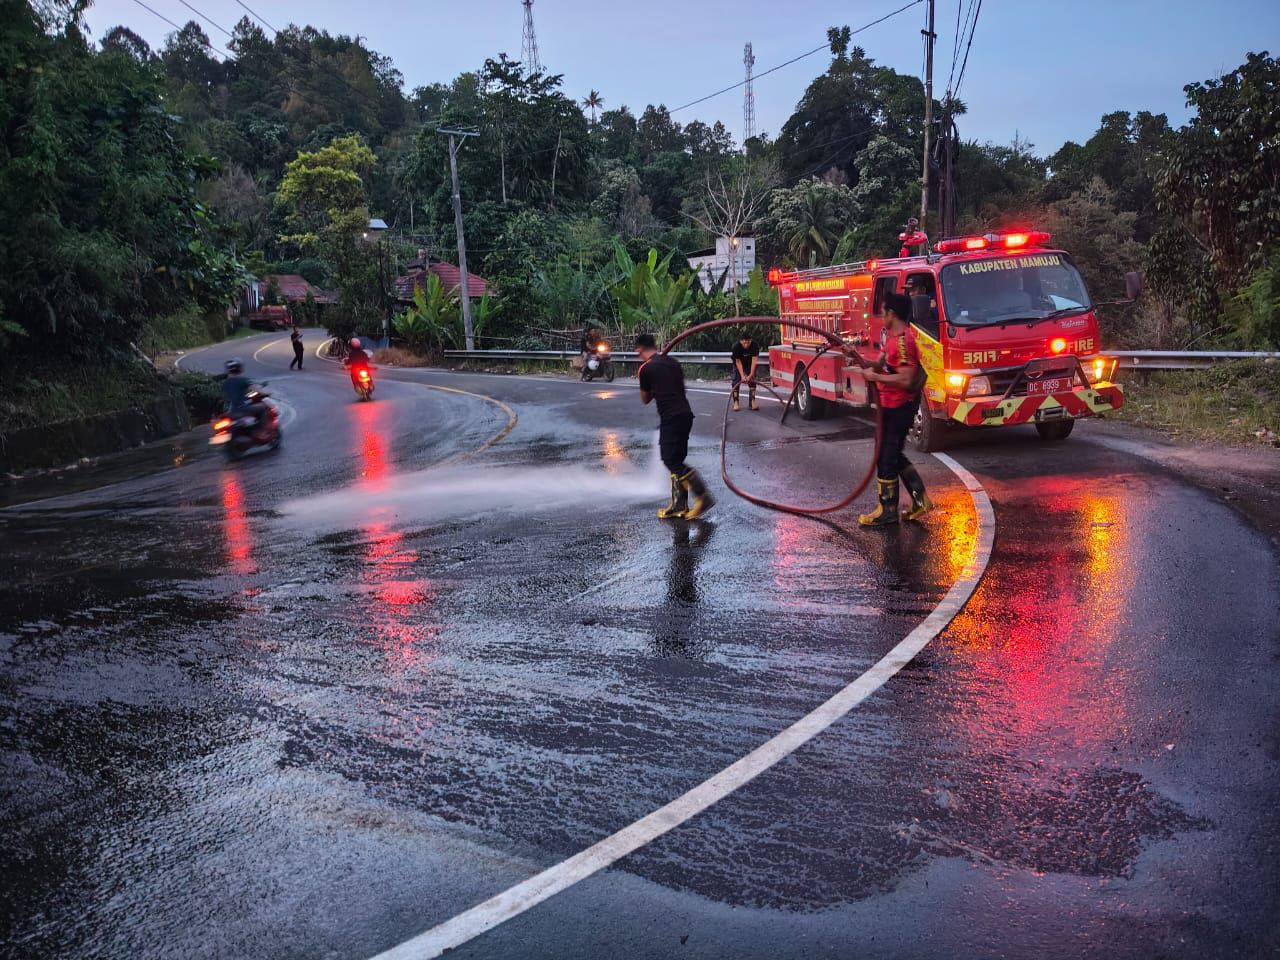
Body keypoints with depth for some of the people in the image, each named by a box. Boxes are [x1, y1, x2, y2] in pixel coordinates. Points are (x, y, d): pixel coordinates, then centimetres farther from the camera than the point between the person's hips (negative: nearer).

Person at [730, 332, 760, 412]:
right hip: (739, 363, -1)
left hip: (750, 363, 1)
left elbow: (754, 360, -32)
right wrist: (742, 375, -33)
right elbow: (738, 362, -27)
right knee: (736, 380, -10)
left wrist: (751, 374, -37)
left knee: (752, 380, -5)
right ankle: (736, 402, -8)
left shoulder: (755, 345, -32)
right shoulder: (736, 347, -34)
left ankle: (752, 401, -1)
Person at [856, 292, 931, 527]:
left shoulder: (903, 341, -22)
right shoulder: (892, 335, 10)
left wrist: (875, 377, -21)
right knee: (895, 456, 19)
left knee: (886, 458, -1)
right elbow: (883, 364, 16)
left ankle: (887, 511, 9)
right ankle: (920, 500, 24)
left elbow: (905, 380, -28)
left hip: (898, 408, -10)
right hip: (892, 405, 10)